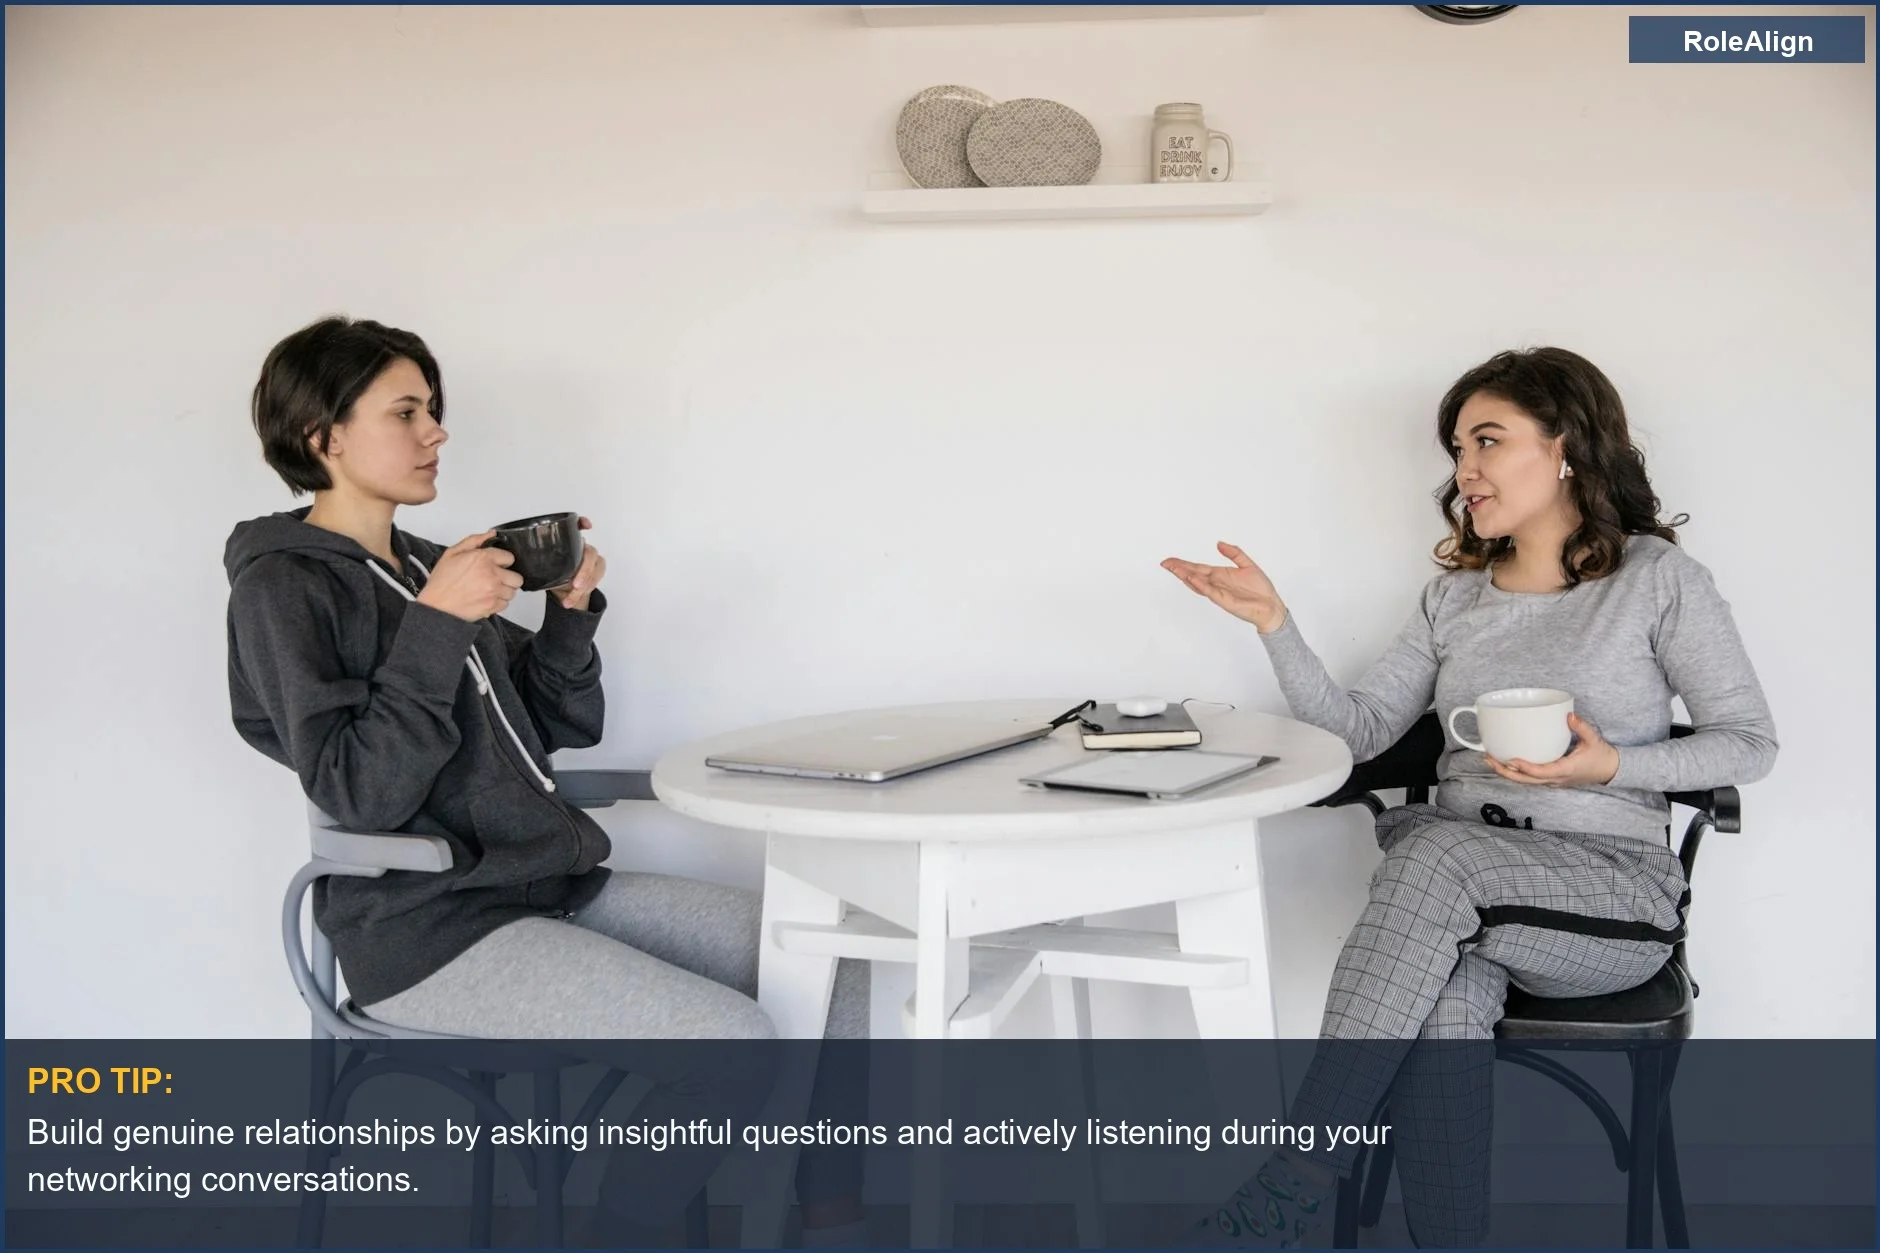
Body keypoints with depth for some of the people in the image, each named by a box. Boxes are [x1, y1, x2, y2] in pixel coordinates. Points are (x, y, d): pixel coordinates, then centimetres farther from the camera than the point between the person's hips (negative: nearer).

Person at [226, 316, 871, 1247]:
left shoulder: (423, 566, 15)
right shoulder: (283, 588, -7)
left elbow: (561, 730, 15)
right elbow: (360, 794, -18)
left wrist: (571, 613, 1)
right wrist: (435, 627, -21)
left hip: (557, 884, 8)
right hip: (430, 925, -8)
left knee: (838, 971, -3)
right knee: (734, 1048, -24)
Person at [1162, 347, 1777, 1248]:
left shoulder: (1656, 577, 3)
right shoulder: (1455, 593, 16)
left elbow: (1750, 742, 3)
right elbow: (1358, 728, 9)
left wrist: (1612, 767, -14)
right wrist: (1273, 623, -3)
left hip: (1616, 890, -3)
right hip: (1462, 890, 3)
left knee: (1434, 850, -35)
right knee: (1444, 991, -34)